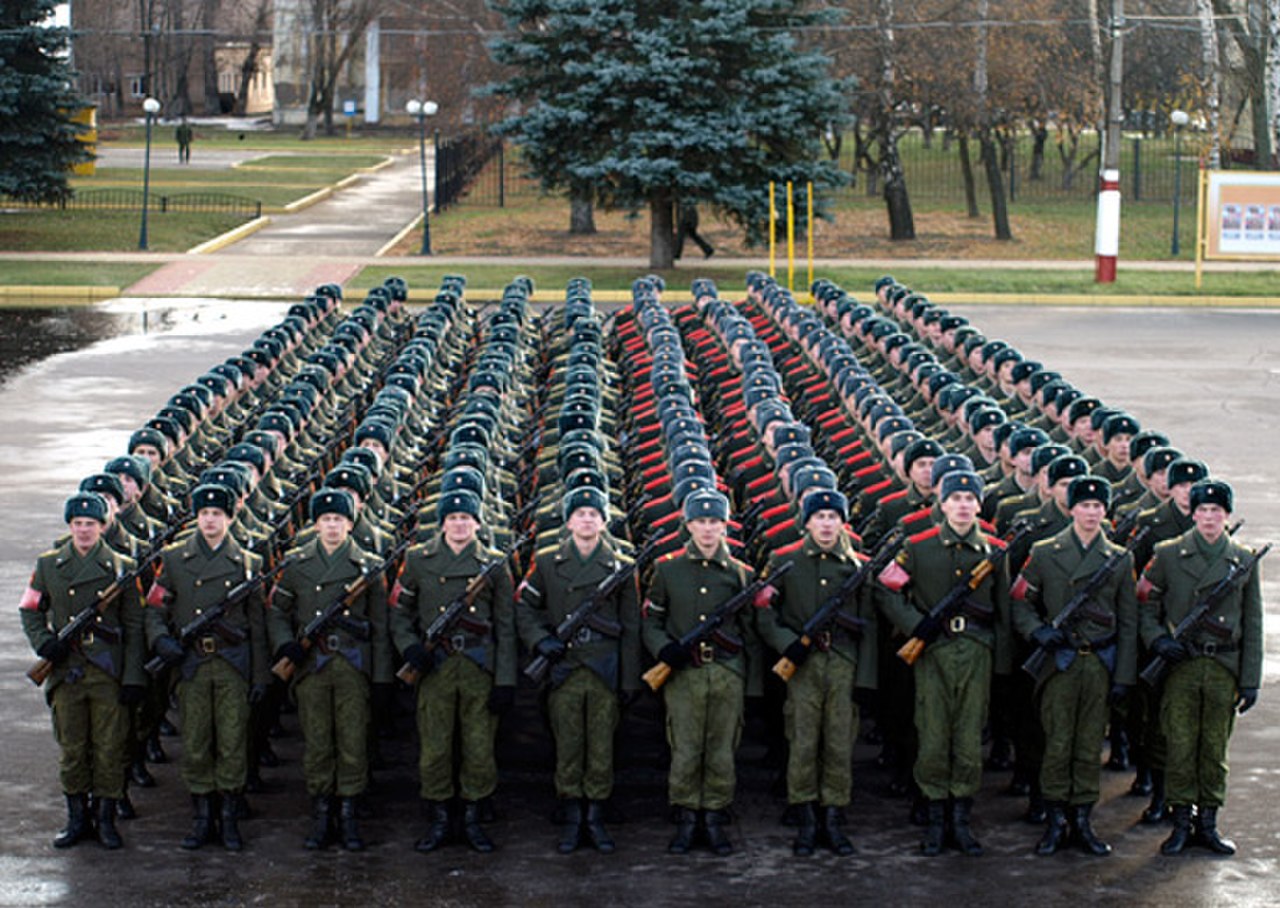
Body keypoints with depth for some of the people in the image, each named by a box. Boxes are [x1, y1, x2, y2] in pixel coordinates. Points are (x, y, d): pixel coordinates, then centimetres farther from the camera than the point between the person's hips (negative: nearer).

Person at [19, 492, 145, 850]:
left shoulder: (121, 567, 2)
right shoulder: (48, 565, 7)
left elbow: (134, 628, 2)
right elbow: (29, 610, 14)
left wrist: (133, 678, -5)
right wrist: (43, 642, -6)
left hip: (108, 672, -2)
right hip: (66, 670, 2)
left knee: (109, 747, 1)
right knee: (71, 748, 7)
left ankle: (106, 820, 11)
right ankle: (77, 818, 17)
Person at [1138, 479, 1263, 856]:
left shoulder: (1244, 561, 6)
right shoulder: (1168, 555, 2)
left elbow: (1252, 626, 8)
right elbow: (1145, 607, 7)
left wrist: (1251, 680, 3)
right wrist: (1159, 640, -13)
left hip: (1224, 669, 1)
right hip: (1181, 665, -1)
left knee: (1215, 749, 6)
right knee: (1180, 746, -2)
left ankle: (1208, 822, 15)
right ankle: (1181, 822, 7)